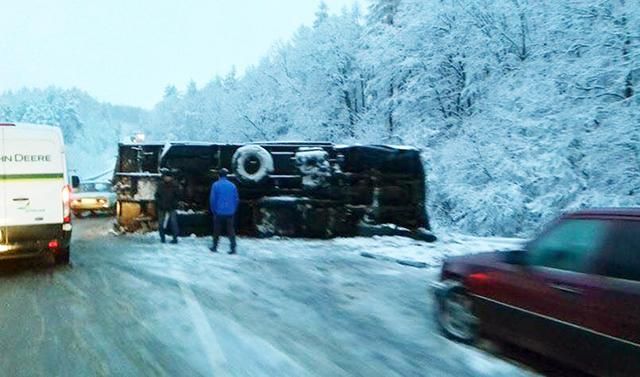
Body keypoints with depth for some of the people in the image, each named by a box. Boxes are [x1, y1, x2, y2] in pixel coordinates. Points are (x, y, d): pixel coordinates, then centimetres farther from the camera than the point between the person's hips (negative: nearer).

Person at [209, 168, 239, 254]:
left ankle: (215, 247, 20)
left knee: (217, 230, 12)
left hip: (219, 212, -1)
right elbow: (236, 199, 4)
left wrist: (213, 210, 6)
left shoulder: (215, 185, -6)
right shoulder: (232, 185, 1)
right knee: (231, 230, 4)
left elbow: (212, 199, -6)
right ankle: (233, 248, -2)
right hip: (230, 212, 1)